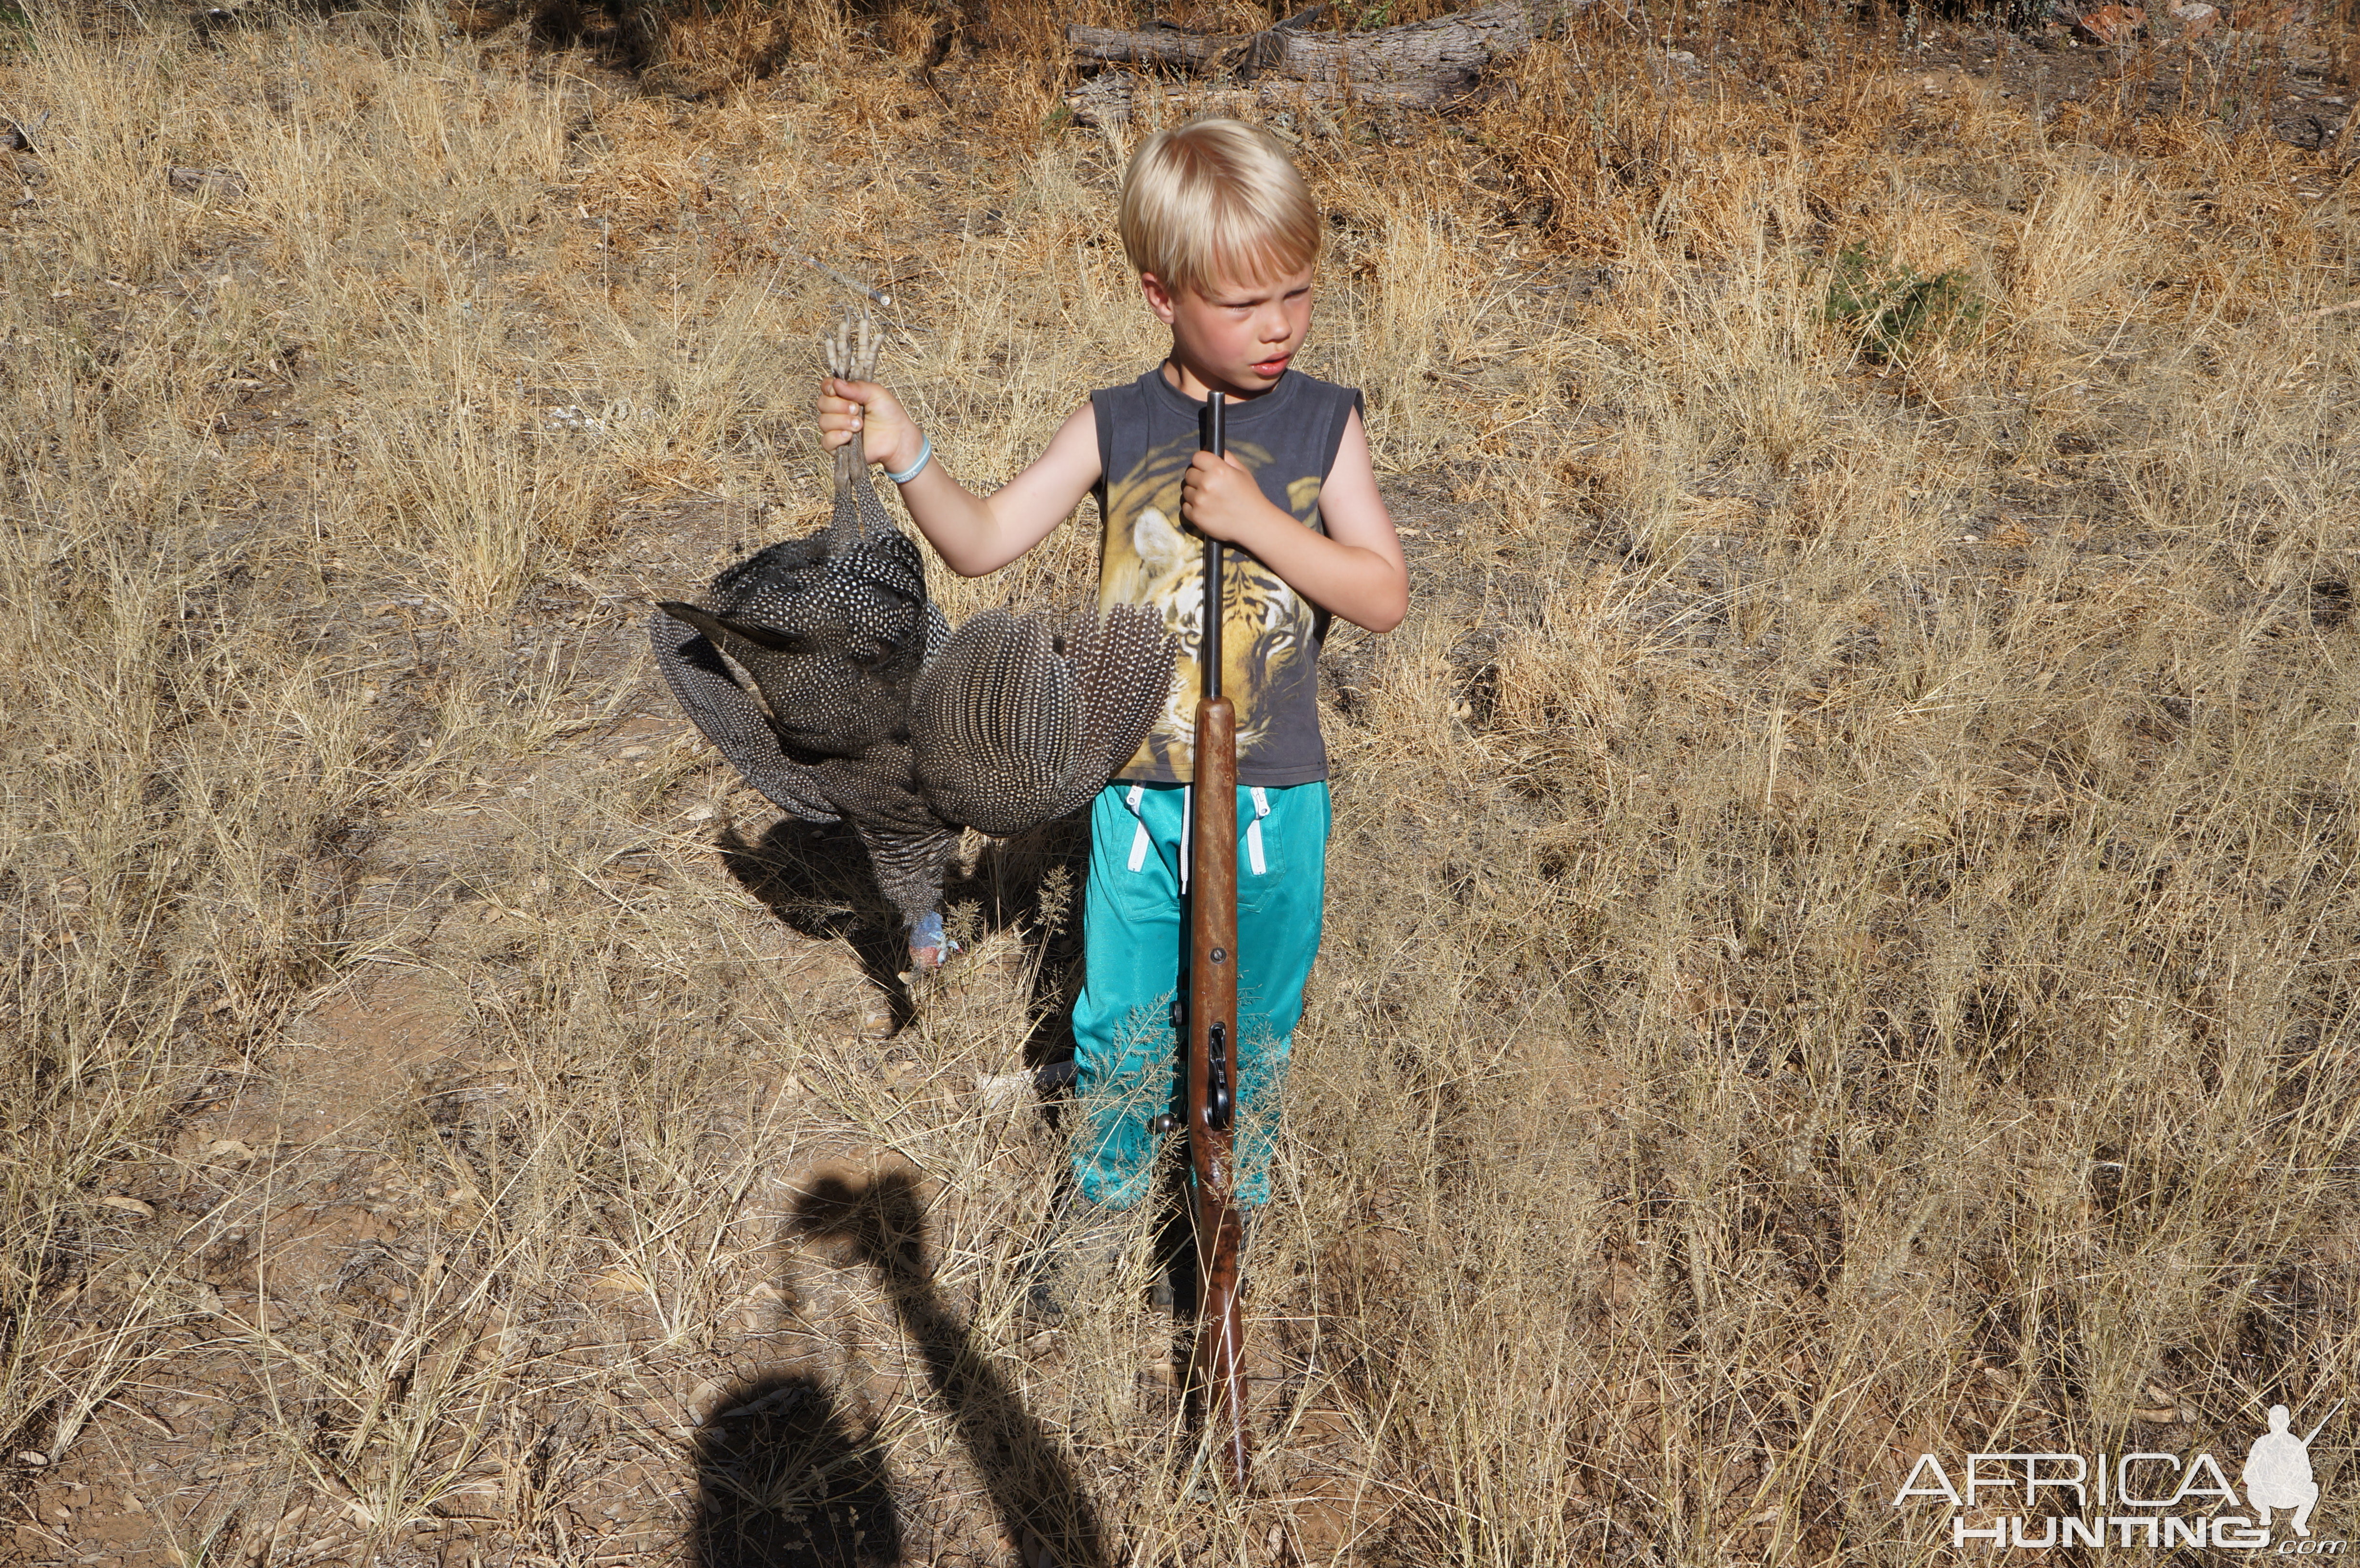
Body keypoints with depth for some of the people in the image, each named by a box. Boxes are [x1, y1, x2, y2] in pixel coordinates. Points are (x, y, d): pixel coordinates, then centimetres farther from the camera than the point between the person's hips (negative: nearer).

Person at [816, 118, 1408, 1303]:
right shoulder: (1115, 427, -3)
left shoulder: (1324, 424, -5)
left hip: (1272, 801, 0)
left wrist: (1258, 521, -20)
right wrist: (906, 453, -23)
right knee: (1120, 1020, 13)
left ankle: (1231, 1204, 41)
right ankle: (1105, 1195, 39)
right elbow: (983, 541, -6)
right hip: (1136, 793, 1)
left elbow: (1384, 597, -9)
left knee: (1251, 1026, 16)